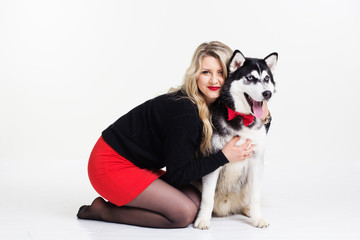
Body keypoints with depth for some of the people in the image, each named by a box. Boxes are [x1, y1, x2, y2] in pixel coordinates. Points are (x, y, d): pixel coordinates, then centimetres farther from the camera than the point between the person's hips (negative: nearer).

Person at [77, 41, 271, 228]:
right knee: (184, 214, -16)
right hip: (112, 165, -9)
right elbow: (178, 174, -21)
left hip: (140, 166, 9)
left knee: (198, 203, 1)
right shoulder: (185, 112, -26)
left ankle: (121, 202, 8)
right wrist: (224, 156, -21)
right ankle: (104, 210, -5)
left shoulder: (210, 108, 1)